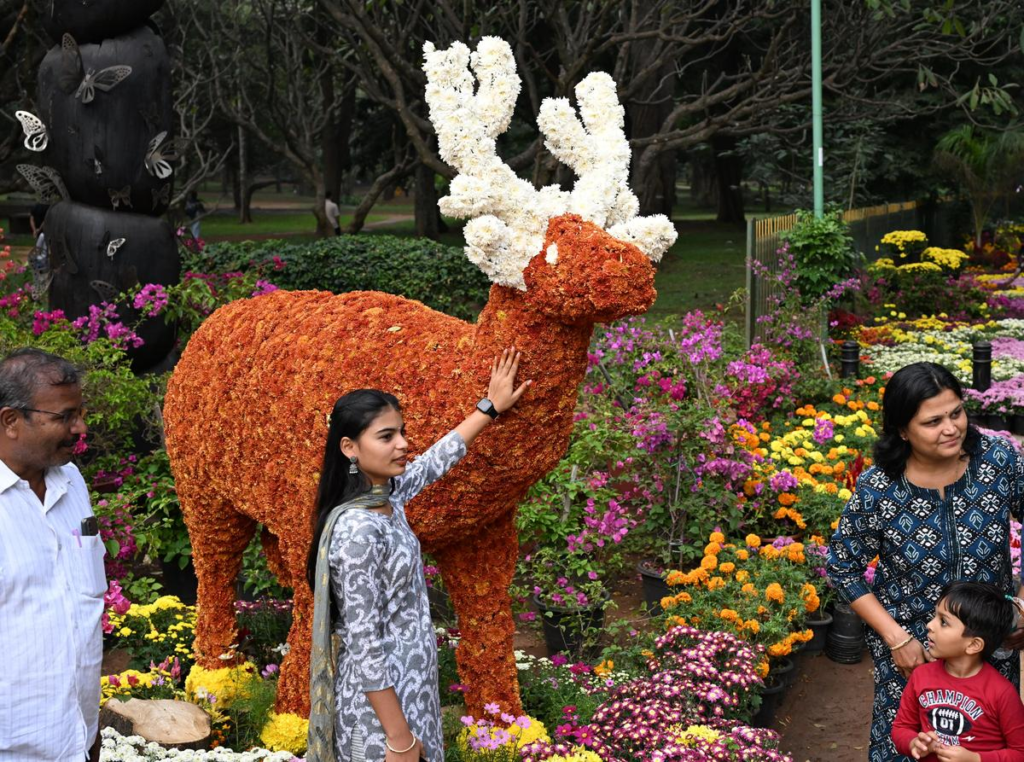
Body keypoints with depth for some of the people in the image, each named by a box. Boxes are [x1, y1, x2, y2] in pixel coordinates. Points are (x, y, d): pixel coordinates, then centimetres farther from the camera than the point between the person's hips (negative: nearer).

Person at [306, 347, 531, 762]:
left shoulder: (385, 495, 1)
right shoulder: (358, 530, -25)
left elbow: (435, 461, 22)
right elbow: (364, 642, -24)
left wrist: (491, 407, 28)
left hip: (405, 681, 9)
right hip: (380, 699, -9)